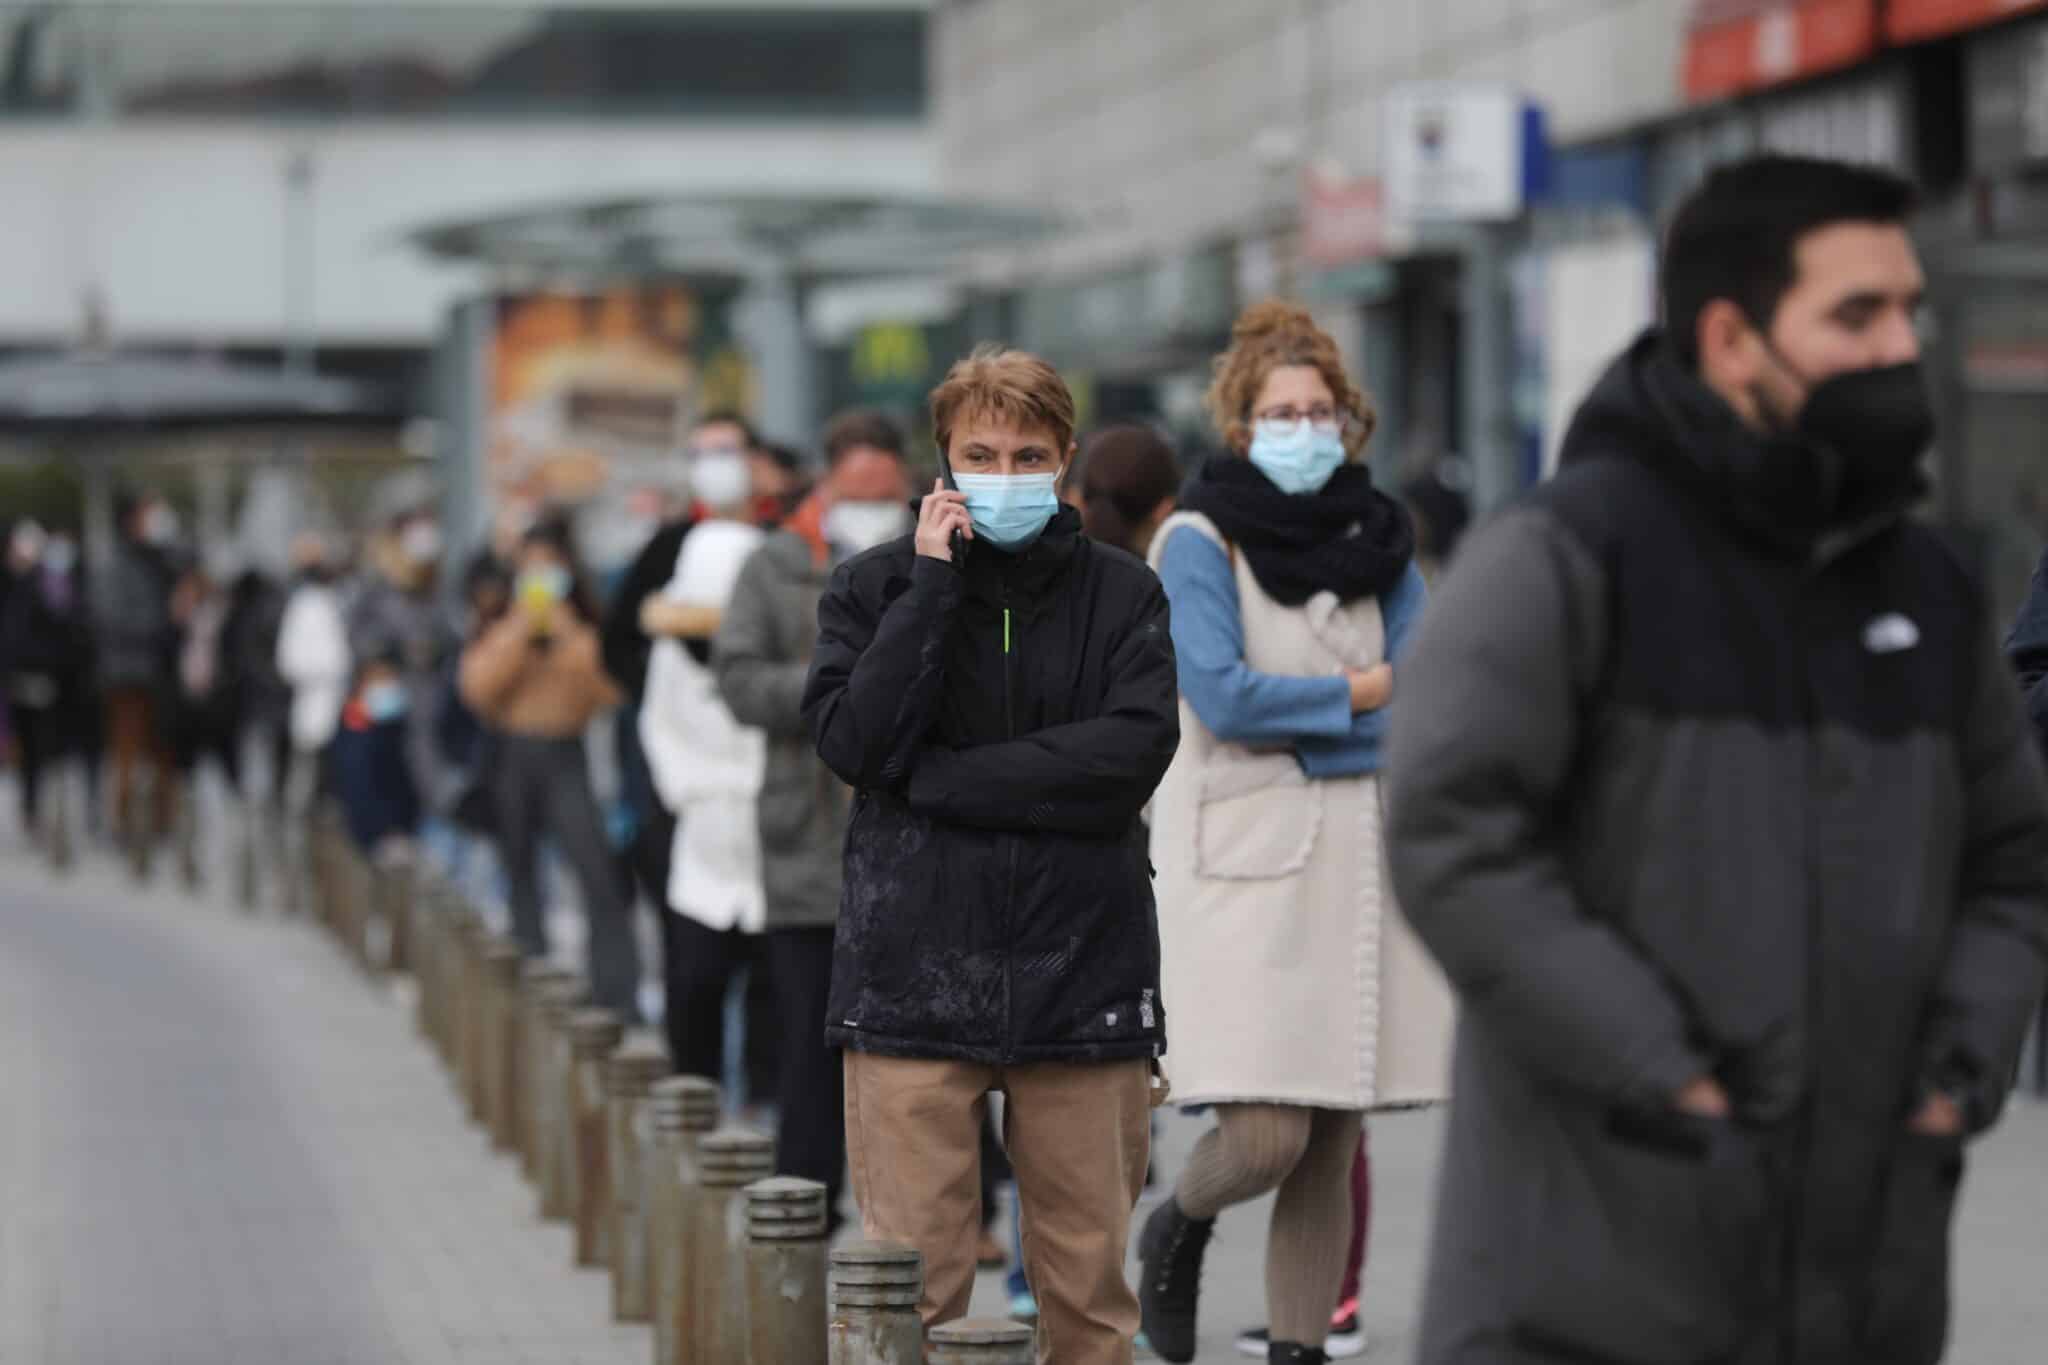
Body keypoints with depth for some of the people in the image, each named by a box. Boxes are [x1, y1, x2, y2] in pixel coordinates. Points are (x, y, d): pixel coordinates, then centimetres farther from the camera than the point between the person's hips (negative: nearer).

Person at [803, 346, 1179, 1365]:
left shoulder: (1120, 593, 8)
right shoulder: (875, 585, 8)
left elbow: (1137, 749, -8)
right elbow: (853, 739, -7)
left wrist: (938, 776, -9)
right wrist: (933, 579, -8)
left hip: (1081, 972, 1)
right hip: (915, 969, -1)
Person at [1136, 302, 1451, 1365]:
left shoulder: (1371, 536, 14)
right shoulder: (1201, 539, -2)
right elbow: (1221, 694, -13)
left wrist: (1294, 713, -8)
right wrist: (1364, 693, -3)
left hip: (1362, 856, 5)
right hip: (1246, 856, -5)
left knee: (1332, 1147, 4)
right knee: (1264, 1136, -13)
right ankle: (1180, 1227, 19)